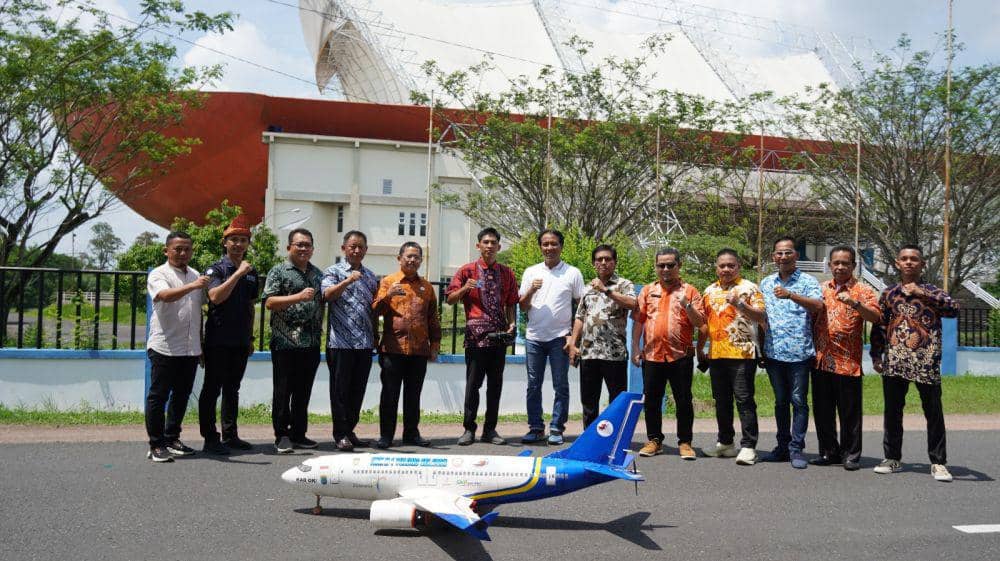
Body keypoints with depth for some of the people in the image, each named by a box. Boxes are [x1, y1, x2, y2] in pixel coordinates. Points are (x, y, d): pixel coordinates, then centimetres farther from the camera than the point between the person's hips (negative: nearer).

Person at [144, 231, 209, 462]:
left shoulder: (196, 276, 15)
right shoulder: (159, 274, -5)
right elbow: (165, 295, -26)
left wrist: (201, 344, 20)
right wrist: (192, 286, -40)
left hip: (190, 349, 7)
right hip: (165, 347, -6)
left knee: (181, 396, 13)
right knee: (158, 397, 0)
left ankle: (172, 439, 25)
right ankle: (156, 445, 6)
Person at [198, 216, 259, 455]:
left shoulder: (251, 273, 13)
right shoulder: (215, 269, -5)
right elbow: (215, 297, -23)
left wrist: (250, 338, 19)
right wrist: (238, 273, -23)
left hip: (240, 341, 6)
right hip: (218, 340, -6)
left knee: (232, 389, 13)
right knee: (212, 389, 0)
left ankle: (230, 435, 21)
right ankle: (210, 439, 5)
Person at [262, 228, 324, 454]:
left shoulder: (318, 274, 16)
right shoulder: (279, 272, 0)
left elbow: (325, 300, 25)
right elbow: (269, 302, -10)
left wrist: (321, 331, 11)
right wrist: (298, 297, -20)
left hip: (311, 344, 5)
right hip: (285, 343, -5)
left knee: (303, 392, 10)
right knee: (283, 391, 0)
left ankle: (298, 434, 19)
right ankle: (282, 436, 8)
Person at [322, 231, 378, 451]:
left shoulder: (370, 277, 17)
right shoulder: (333, 272, 2)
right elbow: (327, 294, -16)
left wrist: (375, 339, 16)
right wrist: (348, 281, -31)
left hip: (365, 343, 5)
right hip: (341, 342, -5)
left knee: (357, 390, 9)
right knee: (340, 389, 0)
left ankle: (350, 431, 18)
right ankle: (340, 435, 6)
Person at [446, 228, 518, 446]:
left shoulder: (507, 273, 13)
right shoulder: (467, 271, 3)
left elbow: (510, 303, 17)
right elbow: (450, 299, 2)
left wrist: (512, 323, 0)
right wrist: (465, 288, -16)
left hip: (499, 335, 3)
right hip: (476, 335, -3)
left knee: (495, 384, 7)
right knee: (473, 383, -1)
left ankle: (490, 429, 15)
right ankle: (469, 429, 8)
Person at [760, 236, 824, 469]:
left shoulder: (808, 281, -1)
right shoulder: (766, 283, 13)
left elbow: (818, 306, -18)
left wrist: (791, 295, -30)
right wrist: (761, 348, 12)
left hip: (799, 352, -4)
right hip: (773, 352, 4)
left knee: (798, 401, -1)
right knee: (780, 401, 12)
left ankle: (796, 449, 5)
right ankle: (782, 447, 20)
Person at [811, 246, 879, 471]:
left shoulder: (863, 291, 0)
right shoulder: (822, 288, 14)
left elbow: (875, 317, -15)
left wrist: (854, 303, -29)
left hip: (848, 362, -5)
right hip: (821, 359, 5)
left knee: (850, 411, 2)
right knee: (822, 410, 9)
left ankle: (851, 454, 12)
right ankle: (829, 452, 20)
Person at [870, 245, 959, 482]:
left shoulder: (932, 291, 4)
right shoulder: (889, 293, 11)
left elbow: (954, 309, -14)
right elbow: (878, 327, 14)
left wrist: (923, 293, -17)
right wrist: (876, 355, 9)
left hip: (926, 363, -2)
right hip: (894, 363, 3)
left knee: (934, 413, 1)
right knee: (892, 411, 9)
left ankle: (938, 462, 11)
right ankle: (892, 458, 21)